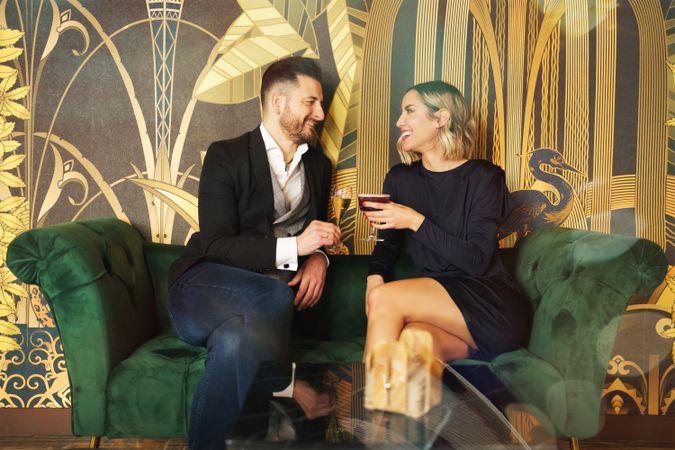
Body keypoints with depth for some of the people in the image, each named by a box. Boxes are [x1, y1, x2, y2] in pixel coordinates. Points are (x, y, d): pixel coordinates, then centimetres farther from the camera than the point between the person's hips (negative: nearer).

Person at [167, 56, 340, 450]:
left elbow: (316, 232, 23)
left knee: (237, 340, -35)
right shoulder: (227, 156, -1)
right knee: (275, 295, -38)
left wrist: (319, 257, -3)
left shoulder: (319, 165, 16)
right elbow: (215, 246, -10)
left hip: (263, 298, 3)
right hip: (207, 289, -3)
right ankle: (287, 384, -16)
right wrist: (292, 247, -22)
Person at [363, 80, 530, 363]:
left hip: (493, 307, -3)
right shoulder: (399, 178, 13)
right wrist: (375, 276, -7)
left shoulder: (483, 177, -4)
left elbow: (477, 261, -13)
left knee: (384, 299, -26)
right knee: (408, 339, -36)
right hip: (435, 305, 3)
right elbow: (388, 244, 16)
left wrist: (416, 221, -17)